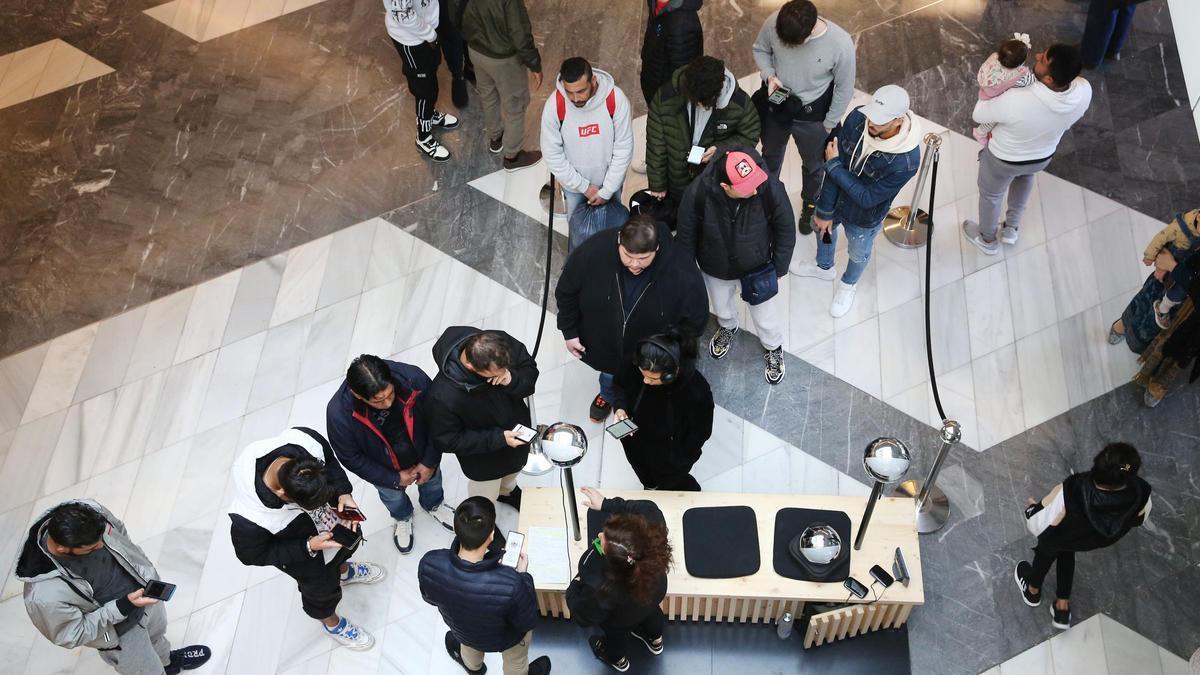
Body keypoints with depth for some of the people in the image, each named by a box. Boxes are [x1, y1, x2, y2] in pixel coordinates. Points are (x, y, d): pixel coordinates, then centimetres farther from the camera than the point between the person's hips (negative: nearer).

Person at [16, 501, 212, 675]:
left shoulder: (89, 511, -29)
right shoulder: (46, 595, -43)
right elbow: (72, 635, -25)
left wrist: (146, 572, 4)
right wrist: (124, 607, -33)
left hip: (142, 589, 5)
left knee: (157, 633, 36)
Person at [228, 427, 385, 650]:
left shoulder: (306, 440, -39)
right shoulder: (249, 519, -45)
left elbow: (330, 460, -14)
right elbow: (253, 555, -22)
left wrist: (343, 493, -29)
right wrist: (308, 547, -29)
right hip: (294, 546, -4)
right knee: (322, 583, 23)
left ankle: (343, 570, 70)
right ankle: (331, 622, 59)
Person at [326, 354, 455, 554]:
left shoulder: (412, 378, -39)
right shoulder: (338, 413, -40)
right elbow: (351, 458, -21)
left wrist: (430, 462, -13)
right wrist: (394, 479, -14)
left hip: (422, 457, 1)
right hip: (385, 470, -1)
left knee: (432, 481, 33)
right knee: (393, 497, 32)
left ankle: (433, 505, 69)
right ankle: (403, 518, 68)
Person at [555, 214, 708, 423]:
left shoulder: (682, 272, -38)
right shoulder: (594, 251, -35)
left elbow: (695, 321, -19)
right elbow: (566, 292, -14)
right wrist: (569, 332, -7)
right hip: (603, 344, 2)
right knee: (609, 375, 35)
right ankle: (607, 395, 69)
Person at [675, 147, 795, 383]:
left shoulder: (771, 189, -35)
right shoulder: (698, 192, -35)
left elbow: (786, 231, -14)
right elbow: (686, 236, -16)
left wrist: (779, 267, -4)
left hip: (758, 269, -1)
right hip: (715, 269, 1)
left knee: (766, 317, 19)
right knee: (721, 307, 31)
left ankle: (773, 348, 54)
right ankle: (727, 328, 67)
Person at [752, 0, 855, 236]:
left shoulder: (841, 44, -32)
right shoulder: (773, 23, -27)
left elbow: (844, 89, -15)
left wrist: (828, 125, -6)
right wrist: (769, 75, -22)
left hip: (812, 116, -2)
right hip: (775, 106, 2)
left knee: (814, 165, 24)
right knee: (770, 155, 29)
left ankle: (810, 204, 55)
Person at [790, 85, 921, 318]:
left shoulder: (906, 161, -40)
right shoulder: (857, 118, -29)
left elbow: (866, 198, -30)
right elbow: (835, 165, -19)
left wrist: (833, 165, -26)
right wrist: (825, 211, -13)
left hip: (863, 217, -4)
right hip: (835, 197, 4)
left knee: (858, 253, 26)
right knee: (821, 226, 32)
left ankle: (848, 285, 61)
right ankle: (824, 267, 65)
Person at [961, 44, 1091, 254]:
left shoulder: (1015, 101, -43)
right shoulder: (1084, 90, -28)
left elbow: (978, 115, -23)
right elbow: (1066, 124, -5)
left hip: (1003, 158, -4)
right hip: (1043, 156, 4)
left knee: (991, 193, 27)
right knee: (1025, 174, 39)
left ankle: (987, 239, 53)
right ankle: (1012, 228, 53)